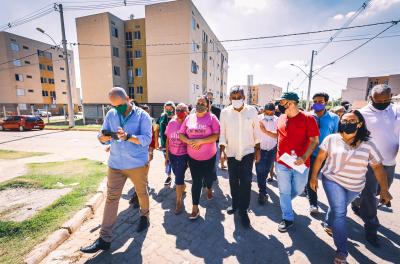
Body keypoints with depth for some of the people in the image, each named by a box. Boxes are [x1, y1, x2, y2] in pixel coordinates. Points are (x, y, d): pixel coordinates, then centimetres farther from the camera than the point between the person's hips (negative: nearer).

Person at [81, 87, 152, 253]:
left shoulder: (142, 115, -9)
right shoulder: (111, 115, 4)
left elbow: (147, 139, -17)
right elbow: (103, 139, 4)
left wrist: (128, 137, -33)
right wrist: (103, 137, -20)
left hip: (138, 164, -3)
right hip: (115, 164, 3)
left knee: (142, 193, 16)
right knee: (111, 198, 7)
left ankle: (144, 216, 44)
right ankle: (104, 238, 19)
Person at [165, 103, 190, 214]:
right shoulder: (171, 123, -1)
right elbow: (168, 140, 5)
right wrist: (167, 155, 7)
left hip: (184, 155, -5)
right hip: (172, 154, 5)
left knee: (179, 178, -2)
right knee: (178, 175, 22)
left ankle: (179, 202, 17)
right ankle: (183, 186, 55)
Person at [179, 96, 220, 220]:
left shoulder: (212, 118, -8)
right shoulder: (189, 118, 1)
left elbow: (216, 136, -16)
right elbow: (181, 134, 2)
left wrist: (200, 141, -23)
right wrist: (190, 142, -17)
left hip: (209, 156, -1)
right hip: (193, 157, 1)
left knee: (208, 177, 19)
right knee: (196, 181, 6)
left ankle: (209, 188, 55)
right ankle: (195, 208, 20)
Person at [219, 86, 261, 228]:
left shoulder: (252, 110, -6)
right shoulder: (225, 112, -5)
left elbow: (256, 131, 2)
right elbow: (222, 133, -1)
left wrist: (258, 149, 3)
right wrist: (222, 150, -4)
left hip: (248, 151, -1)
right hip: (231, 152, 2)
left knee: (246, 181, -2)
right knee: (233, 181, 14)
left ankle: (243, 210, 16)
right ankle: (235, 204, 36)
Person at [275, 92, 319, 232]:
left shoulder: (308, 118, -10)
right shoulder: (281, 118, 3)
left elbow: (314, 141, -11)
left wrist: (304, 157, -22)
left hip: (300, 163, -2)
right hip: (282, 163, 3)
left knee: (298, 189, 18)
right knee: (284, 192, 10)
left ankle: (284, 202, 50)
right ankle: (287, 218, 29)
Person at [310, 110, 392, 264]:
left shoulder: (368, 145, -5)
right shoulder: (331, 139, -12)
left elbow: (378, 167, -2)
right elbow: (320, 158, -7)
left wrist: (384, 190, -7)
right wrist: (314, 177, -6)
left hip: (355, 186, 3)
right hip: (333, 181, -3)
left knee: (338, 209, 21)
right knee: (340, 213, -8)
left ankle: (329, 224, 53)